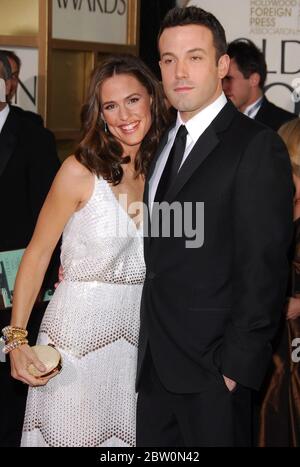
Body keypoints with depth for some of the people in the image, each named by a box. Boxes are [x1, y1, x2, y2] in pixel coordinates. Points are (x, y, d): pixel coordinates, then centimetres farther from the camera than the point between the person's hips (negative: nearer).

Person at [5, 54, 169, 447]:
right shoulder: (81, 170, -10)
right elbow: (37, 254, -8)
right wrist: (16, 338, -14)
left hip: (138, 330, 4)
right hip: (80, 328, -4)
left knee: (127, 432, 14)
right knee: (73, 435, 5)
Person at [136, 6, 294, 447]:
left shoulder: (257, 147, -12)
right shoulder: (167, 142, 14)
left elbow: (263, 269, -15)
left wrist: (237, 363, -17)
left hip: (213, 364, -7)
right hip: (156, 360, 7)